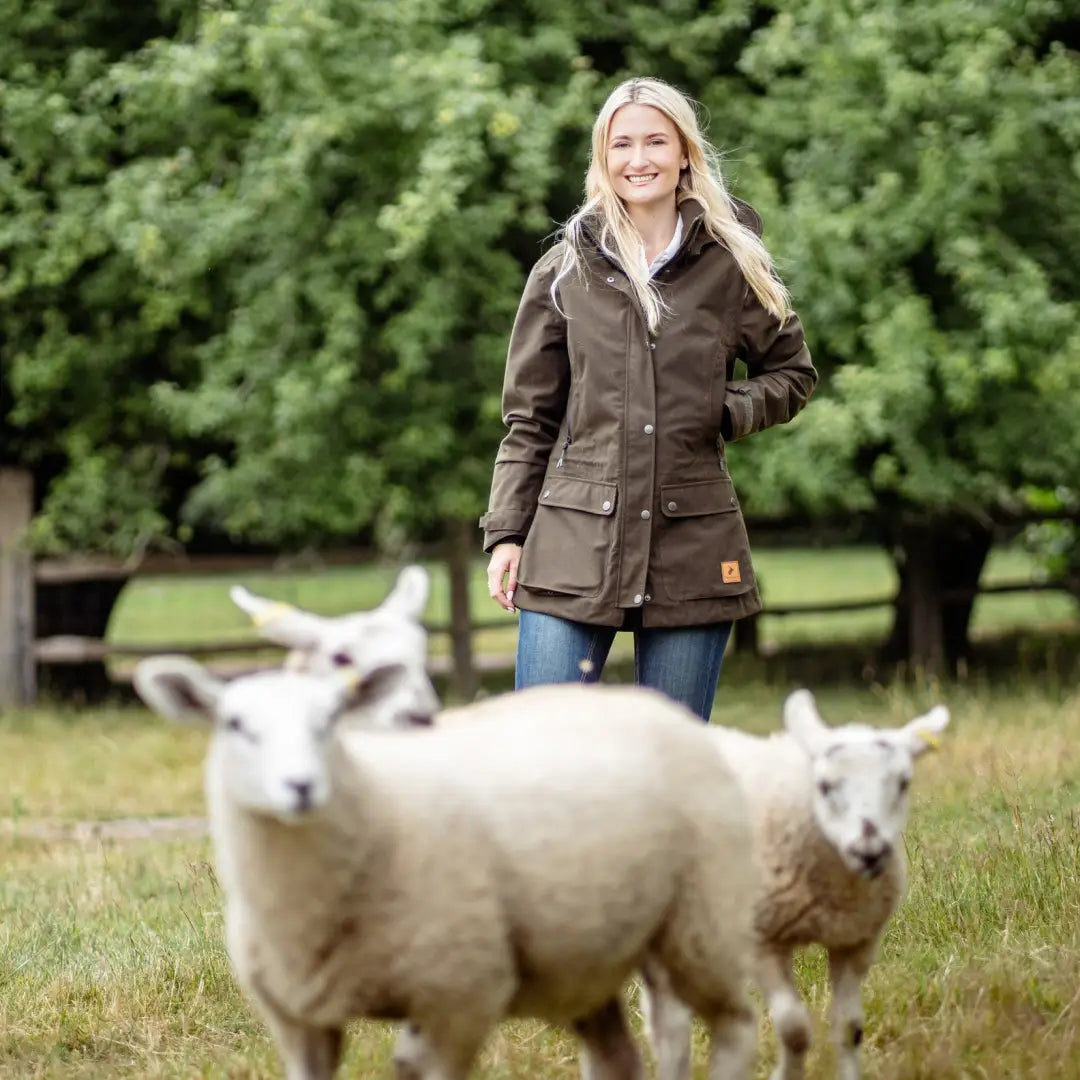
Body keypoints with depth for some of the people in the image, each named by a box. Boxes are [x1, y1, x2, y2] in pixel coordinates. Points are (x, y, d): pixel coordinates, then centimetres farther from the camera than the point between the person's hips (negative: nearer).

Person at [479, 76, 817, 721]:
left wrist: (725, 413, -4)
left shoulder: (732, 266, 6)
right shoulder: (565, 271, 7)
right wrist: (506, 532, 3)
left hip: (693, 544, 0)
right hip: (573, 546, 0)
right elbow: (529, 417, 10)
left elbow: (794, 374, 16)